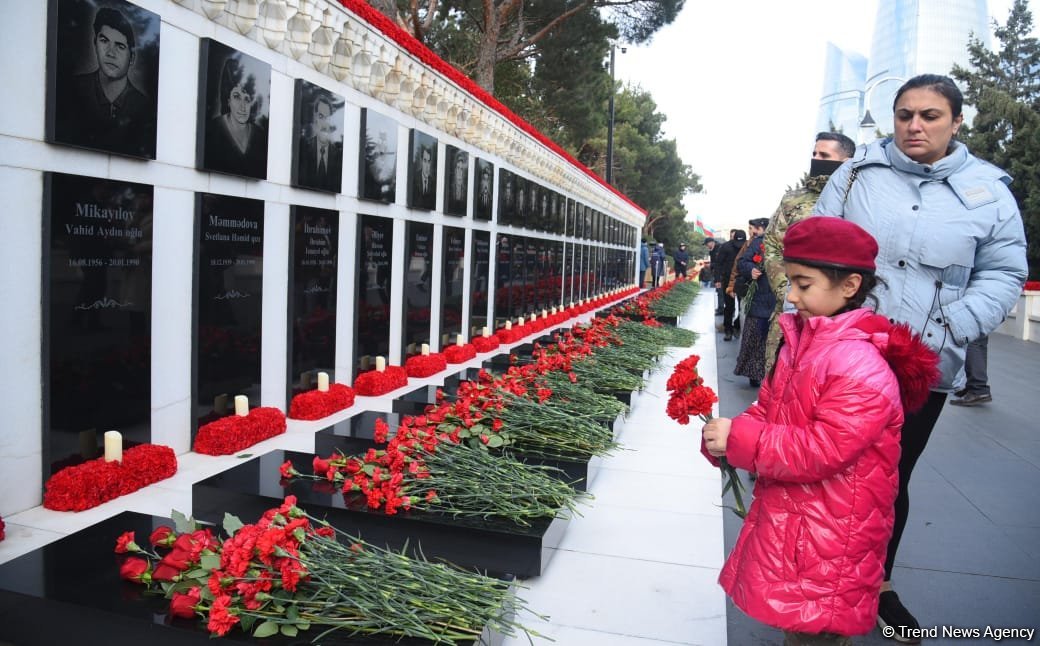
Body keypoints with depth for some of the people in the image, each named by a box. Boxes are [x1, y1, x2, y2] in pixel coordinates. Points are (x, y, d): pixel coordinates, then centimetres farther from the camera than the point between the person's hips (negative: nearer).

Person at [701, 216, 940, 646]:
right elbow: (766, 410, 10)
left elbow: (822, 450, -28)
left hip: (829, 539, -8)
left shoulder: (863, 367, -24)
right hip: (785, 518, 8)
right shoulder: (800, 344, 5)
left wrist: (739, 439, -26)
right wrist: (723, 439, -8)